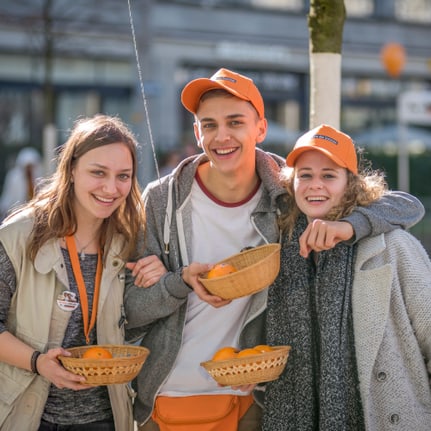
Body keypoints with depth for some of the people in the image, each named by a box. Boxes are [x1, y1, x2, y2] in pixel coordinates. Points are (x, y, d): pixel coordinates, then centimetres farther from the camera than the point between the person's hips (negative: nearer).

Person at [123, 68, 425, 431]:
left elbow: (409, 207, -9)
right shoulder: (163, 199, -10)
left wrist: (349, 224, -28)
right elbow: (130, 311, -8)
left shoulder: (288, 191, -7)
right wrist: (183, 280, -27)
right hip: (167, 399, -1)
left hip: (248, 400, 1)